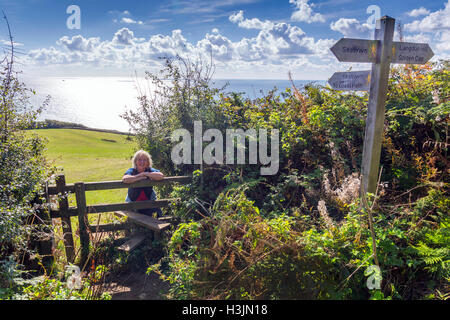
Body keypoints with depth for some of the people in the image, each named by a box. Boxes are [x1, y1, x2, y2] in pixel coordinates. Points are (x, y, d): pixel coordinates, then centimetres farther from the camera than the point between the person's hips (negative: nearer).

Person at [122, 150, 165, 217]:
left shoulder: (150, 170, -8)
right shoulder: (131, 171, -11)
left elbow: (161, 176, -30)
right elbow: (125, 179, -35)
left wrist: (144, 174, -23)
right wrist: (140, 177, -27)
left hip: (148, 203, 1)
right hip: (132, 204, 0)